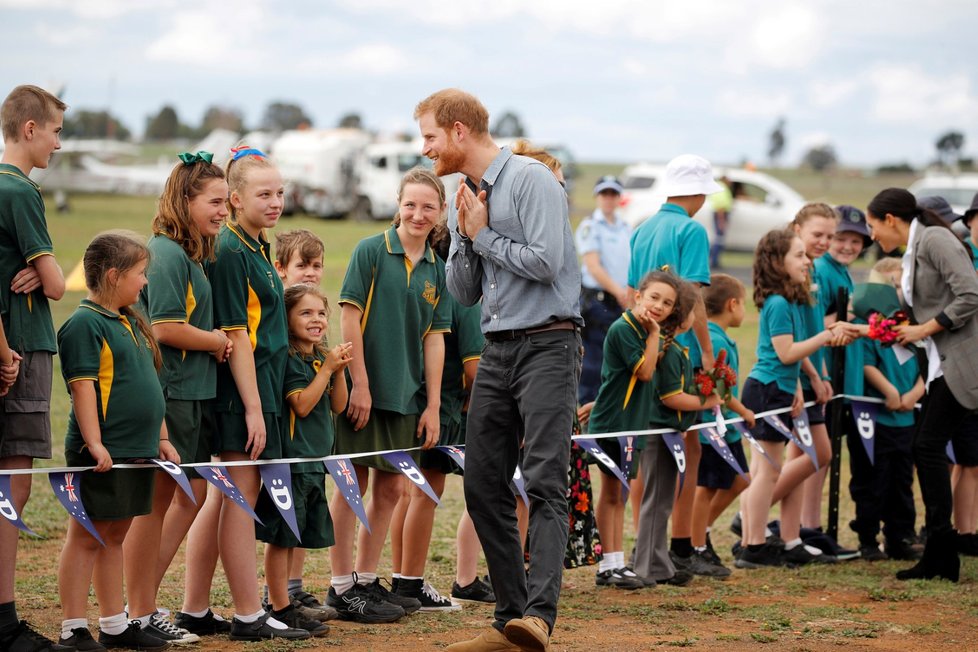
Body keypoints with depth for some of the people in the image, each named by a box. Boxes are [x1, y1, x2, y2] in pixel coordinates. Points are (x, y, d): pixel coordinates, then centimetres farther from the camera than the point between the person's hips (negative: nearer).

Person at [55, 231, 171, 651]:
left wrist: (161, 437, 20)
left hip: (136, 451, 9)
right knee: (86, 537, -3)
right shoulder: (85, 323, -12)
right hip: (101, 454, -9)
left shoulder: (131, 323, 17)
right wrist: (94, 443, -23)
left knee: (115, 537, 14)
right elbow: (82, 386, -18)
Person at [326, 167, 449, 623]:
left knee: (389, 489, 10)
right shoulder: (371, 251, -6)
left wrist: (433, 405, 4)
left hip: (406, 395, 6)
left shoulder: (436, 270, 9)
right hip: (366, 389, -6)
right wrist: (360, 384, -14)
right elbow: (350, 318, -10)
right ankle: (342, 587, 5)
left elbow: (434, 339, 8)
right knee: (354, 483, -1)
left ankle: (366, 580, 21)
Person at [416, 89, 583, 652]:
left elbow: (545, 262, -18)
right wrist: (466, 235, 1)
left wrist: (484, 235, -6)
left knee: (545, 481, -16)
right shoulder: (465, 199, 18)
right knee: (484, 484, 4)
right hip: (497, 351, 9)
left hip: (547, 345, -9)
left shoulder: (530, 180, -8)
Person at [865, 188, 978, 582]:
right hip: (941, 363, 10)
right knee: (927, 448, 7)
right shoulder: (912, 253, 18)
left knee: (928, 446, -12)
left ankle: (941, 547, -10)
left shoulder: (935, 239, -11)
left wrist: (924, 329, -14)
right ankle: (941, 557, 11)